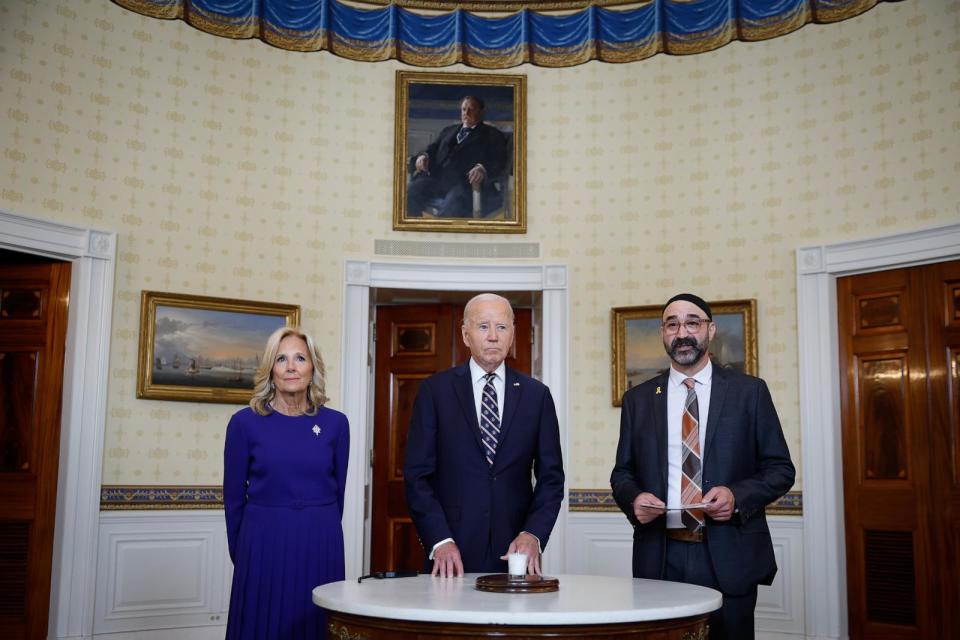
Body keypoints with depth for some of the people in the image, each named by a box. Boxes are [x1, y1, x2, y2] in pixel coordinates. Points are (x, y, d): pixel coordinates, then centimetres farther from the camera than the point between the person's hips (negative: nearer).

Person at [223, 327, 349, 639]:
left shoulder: (335, 423, 1)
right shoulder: (245, 422, -3)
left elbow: (336, 492, 9)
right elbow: (234, 496, 5)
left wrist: (319, 534, 13)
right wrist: (240, 553, 11)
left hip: (320, 547, 1)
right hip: (263, 545, -1)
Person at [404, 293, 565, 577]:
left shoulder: (536, 394, 6)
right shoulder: (434, 390, 0)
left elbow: (551, 477, 5)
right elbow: (417, 474, -3)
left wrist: (534, 534, -9)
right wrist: (440, 541, -14)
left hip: (515, 551, 2)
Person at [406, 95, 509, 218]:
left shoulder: (492, 134, 16)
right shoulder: (449, 130, 33)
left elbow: (499, 162, 2)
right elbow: (433, 148, 24)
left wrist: (483, 168, -22)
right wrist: (424, 155, -2)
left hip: (465, 182, -5)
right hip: (437, 177, 5)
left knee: (451, 207, -38)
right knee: (410, 193, -25)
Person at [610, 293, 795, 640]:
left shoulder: (749, 391, 3)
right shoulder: (638, 399, 9)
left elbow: (780, 468, 3)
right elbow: (623, 472, 13)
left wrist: (737, 496, -14)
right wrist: (634, 498, -9)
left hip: (728, 556, -1)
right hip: (660, 556, 2)